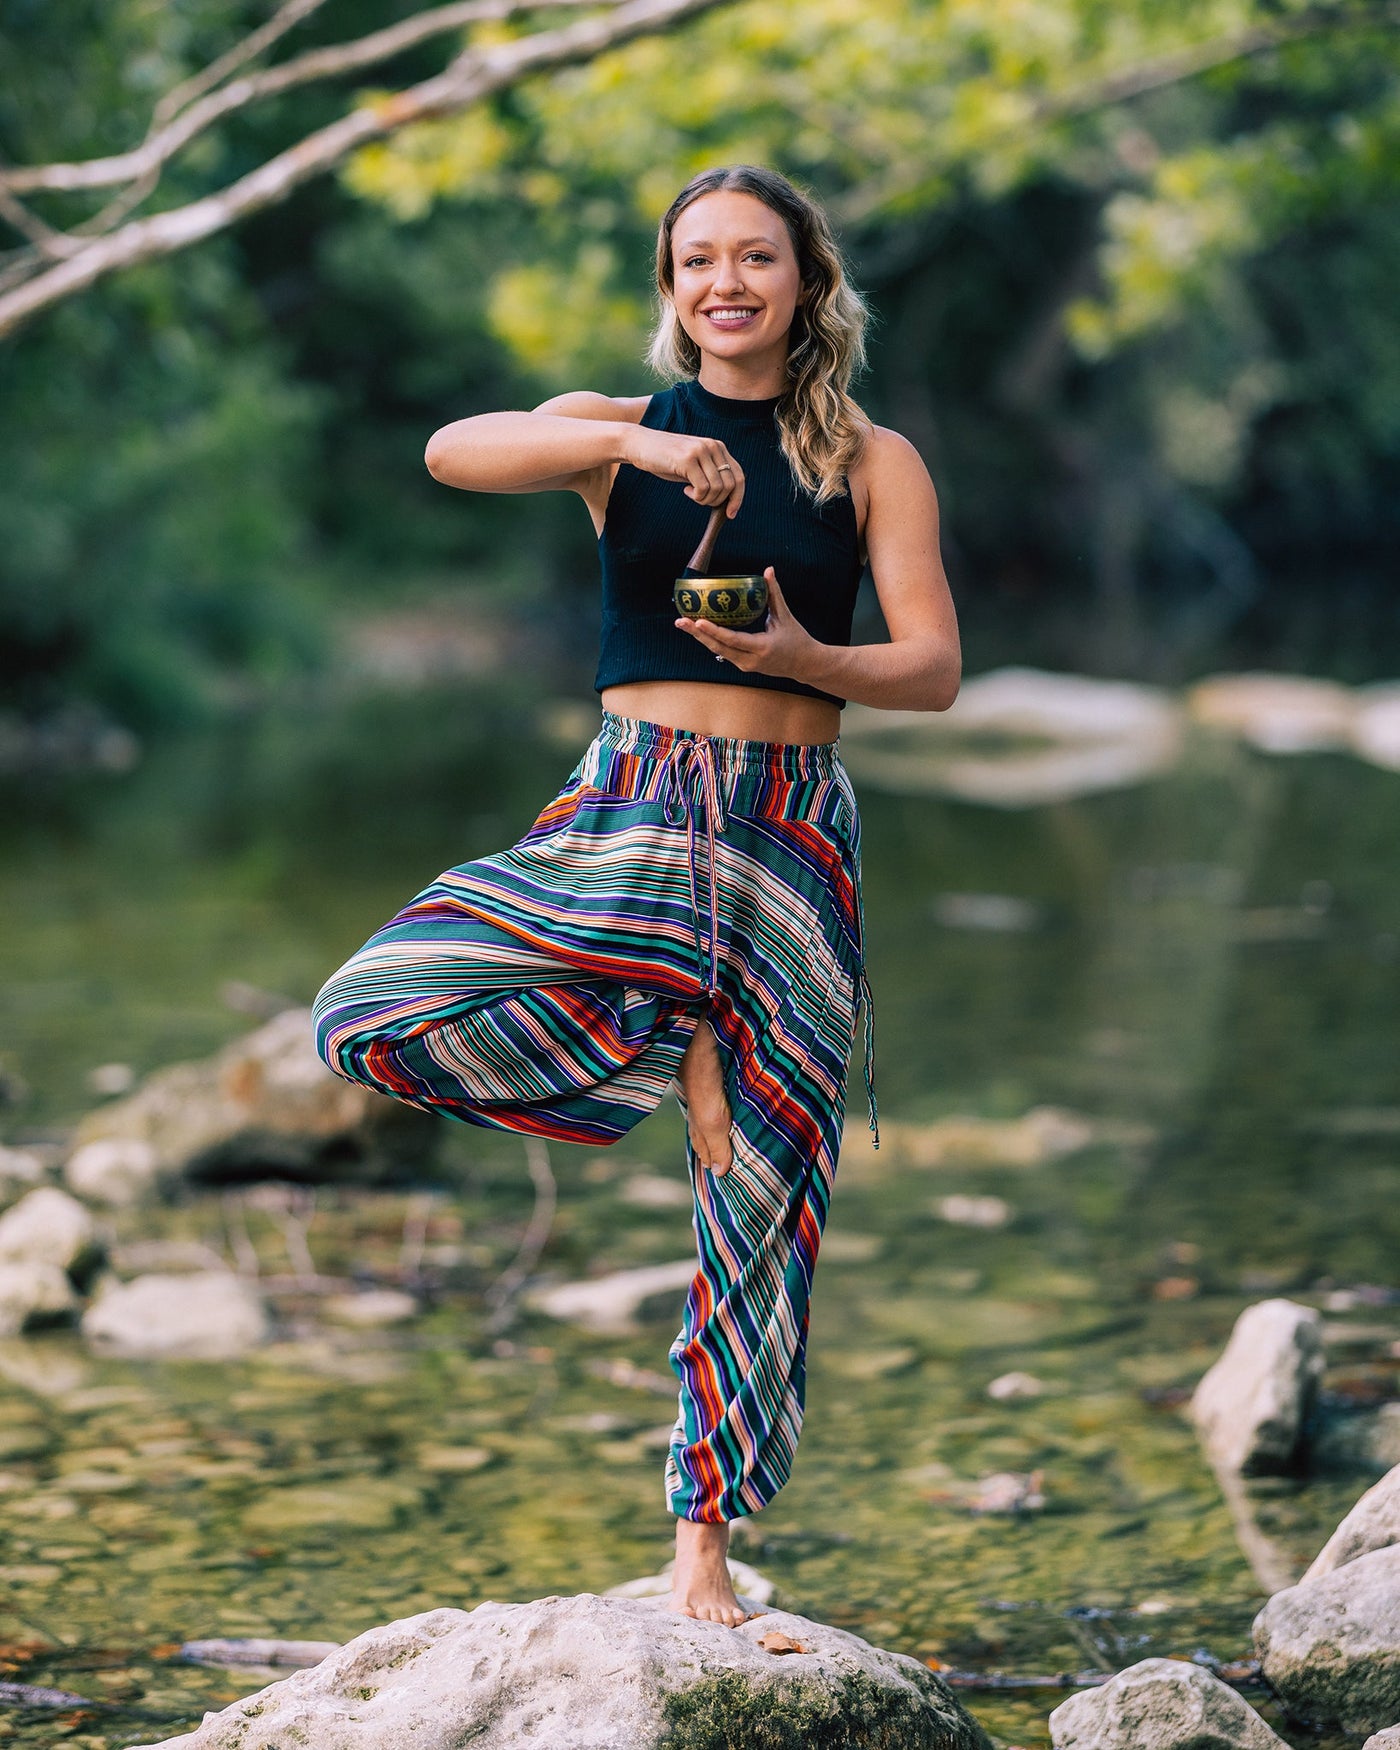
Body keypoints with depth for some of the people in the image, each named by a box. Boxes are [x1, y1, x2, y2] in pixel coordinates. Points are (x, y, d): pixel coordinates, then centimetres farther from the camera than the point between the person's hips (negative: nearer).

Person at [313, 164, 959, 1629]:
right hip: (626, 812, 0)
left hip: (791, 827, 0)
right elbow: (452, 452, -14)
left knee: (761, 1192, -2)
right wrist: (632, 446, -27)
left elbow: (932, 672, 1)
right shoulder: (616, 431, 6)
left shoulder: (873, 463, 7)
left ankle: (703, 1541, 9)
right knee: (367, 1019, -20)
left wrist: (807, 657, -19)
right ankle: (670, 1030, -1)